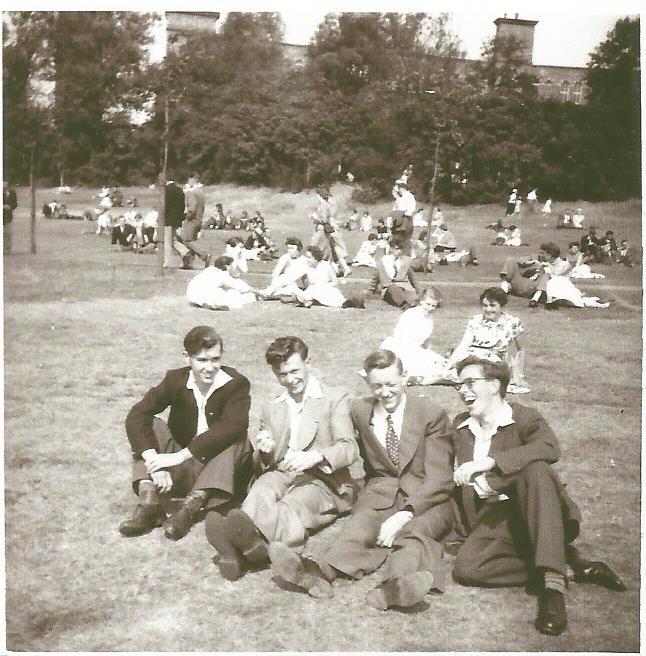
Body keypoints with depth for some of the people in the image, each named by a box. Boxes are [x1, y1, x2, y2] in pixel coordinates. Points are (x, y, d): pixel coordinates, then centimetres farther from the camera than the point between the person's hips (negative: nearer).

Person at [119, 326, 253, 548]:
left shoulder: (236, 384, -13)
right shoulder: (176, 380, -5)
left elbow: (230, 426, -32)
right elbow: (136, 415, -18)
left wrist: (179, 456, -36)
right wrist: (154, 462, -34)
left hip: (218, 473, -2)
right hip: (180, 472, 2)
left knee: (237, 439, -29)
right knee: (149, 426, -15)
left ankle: (190, 507, -34)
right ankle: (150, 505, -28)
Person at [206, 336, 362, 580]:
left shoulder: (335, 399, 10)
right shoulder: (272, 409, 26)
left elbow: (349, 448, -5)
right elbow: (259, 465, 21)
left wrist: (315, 456, -27)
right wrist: (263, 452, -6)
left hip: (323, 480, -4)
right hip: (282, 475, 4)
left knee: (291, 506, -38)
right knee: (262, 489, -34)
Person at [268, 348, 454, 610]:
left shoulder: (431, 414, -1)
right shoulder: (358, 410, 10)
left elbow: (439, 478, -9)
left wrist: (406, 513, -23)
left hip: (426, 498, -2)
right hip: (381, 493, 2)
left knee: (414, 530, -35)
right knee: (362, 523, -32)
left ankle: (393, 585, -66)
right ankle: (319, 571, -61)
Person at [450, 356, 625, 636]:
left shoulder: (524, 417, 0)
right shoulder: (460, 425, 18)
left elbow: (550, 448, -23)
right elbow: (459, 479, 24)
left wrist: (488, 462, -30)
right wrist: (463, 524, 10)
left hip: (531, 512, -4)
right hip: (491, 518, 4)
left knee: (535, 469, -36)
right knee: (465, 568, -29)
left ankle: (553, 581, -40)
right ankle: (570, 565, -18)